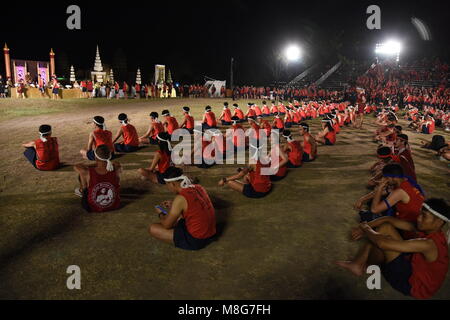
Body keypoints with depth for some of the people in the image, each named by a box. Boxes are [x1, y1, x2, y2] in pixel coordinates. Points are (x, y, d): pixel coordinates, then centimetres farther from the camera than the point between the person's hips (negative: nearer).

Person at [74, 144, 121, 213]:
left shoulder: (87, 173, -25)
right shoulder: (117, 169, -21)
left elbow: (76, 166, -1)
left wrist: (95, 165, 8)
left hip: (92, 208, -2)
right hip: (114, 206, 2)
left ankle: (81, 191, 42)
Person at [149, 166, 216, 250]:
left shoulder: (180, 198, -22)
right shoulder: (199, 188, 0)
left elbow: (166, 225, -12)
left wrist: (160, 214, 8)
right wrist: (173, 205, 18)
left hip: (196, 241, -9)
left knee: (152, 229, -8)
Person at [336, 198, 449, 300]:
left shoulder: (429, 244, -33)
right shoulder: (426, 229, -7)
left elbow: (383, 243, -37)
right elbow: (389, 220, -3)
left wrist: (367, 230, -18)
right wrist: (365, 227, -11)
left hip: (412, 284, -8)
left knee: (384, 240, -25)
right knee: (385, 227, -4)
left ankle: (365, 266, 5)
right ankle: (357, 264, 0)